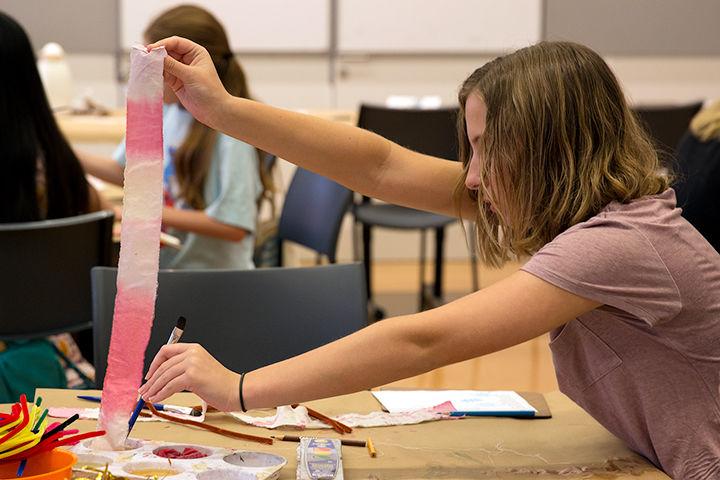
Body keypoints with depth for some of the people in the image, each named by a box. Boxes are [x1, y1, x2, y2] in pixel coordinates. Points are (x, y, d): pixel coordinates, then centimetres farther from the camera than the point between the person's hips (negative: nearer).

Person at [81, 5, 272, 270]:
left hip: (214, 279, -7)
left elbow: (234, 225, -20)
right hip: (164, 264, 7)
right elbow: (123, 170, 18)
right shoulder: (166, 111, 4)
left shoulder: (230, 131, -17)